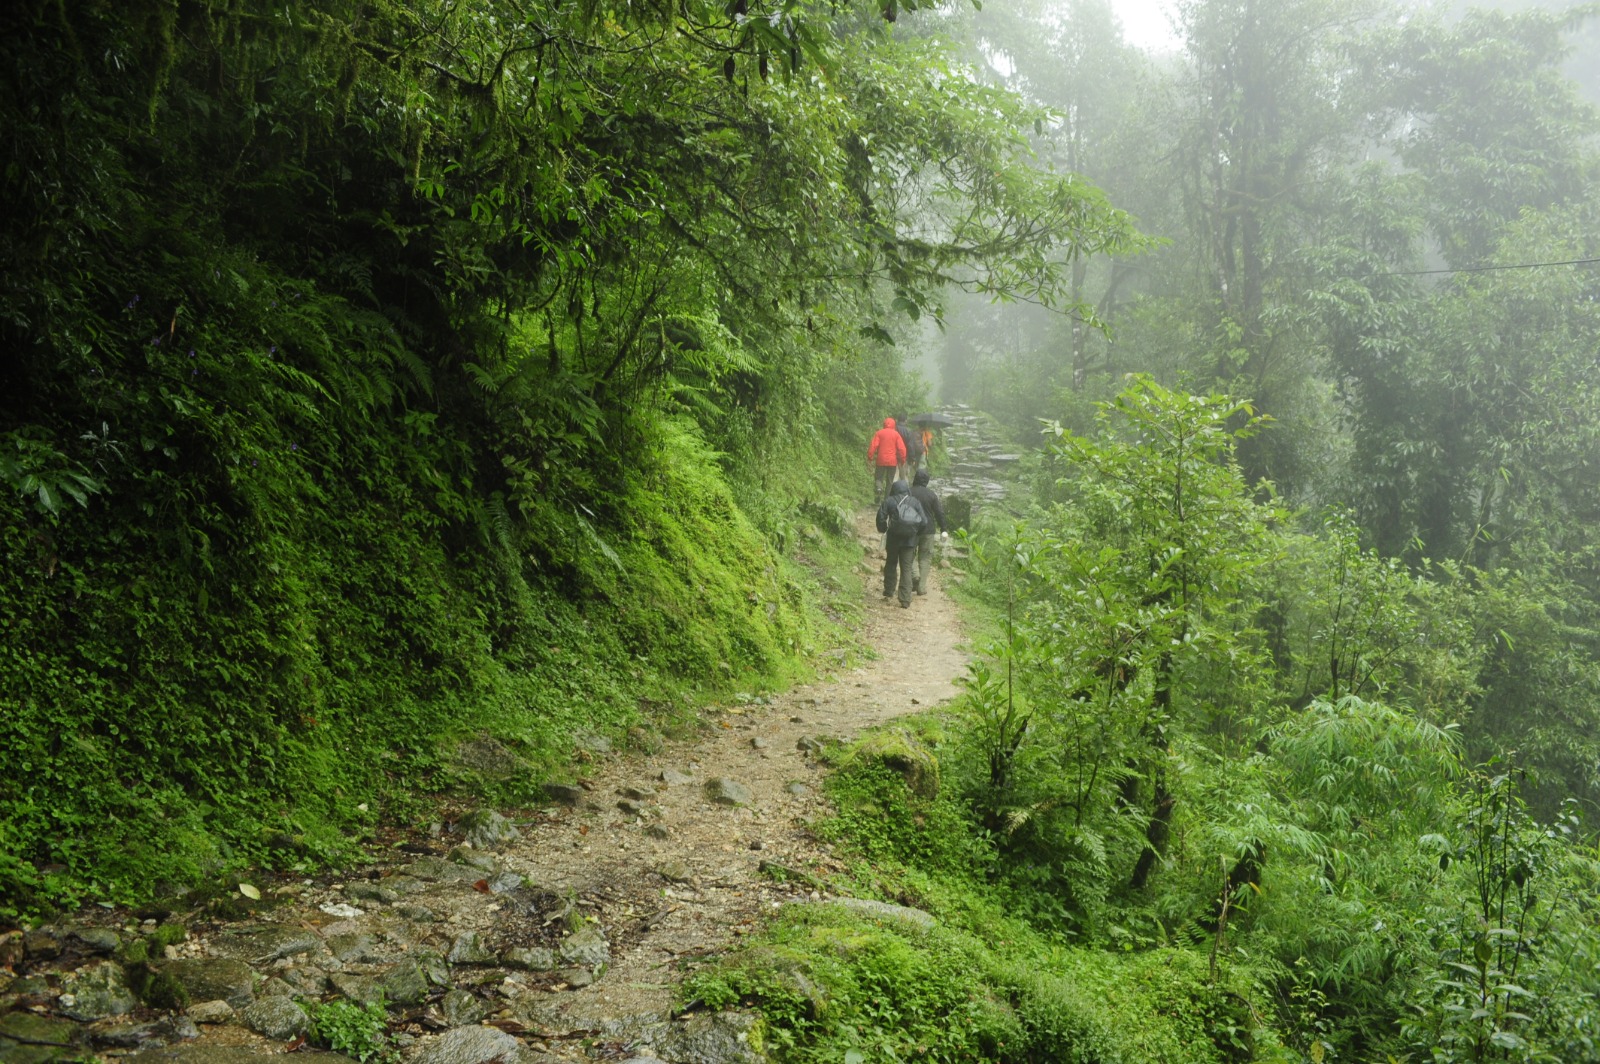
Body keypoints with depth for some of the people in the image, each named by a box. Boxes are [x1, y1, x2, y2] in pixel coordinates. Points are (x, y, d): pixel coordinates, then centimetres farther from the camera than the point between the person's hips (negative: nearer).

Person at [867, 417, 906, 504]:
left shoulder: (879, 433, 0)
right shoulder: (896, 434, 1)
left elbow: (873, 446, -8)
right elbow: (902, 448, -3)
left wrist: (870, 458, -4)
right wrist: (902, 460, 6)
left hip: (881, 461, -1)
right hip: (892, 461, 1)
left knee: (878, 478, 11)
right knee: (889, 481, 9)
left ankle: (879, 487, -20)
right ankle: (886, 500, 7)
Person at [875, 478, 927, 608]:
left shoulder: (889, 502, 0)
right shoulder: (915, 502, 4)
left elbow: (881, 517, -11)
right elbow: (924, 521, -2)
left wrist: (883, 529, 7)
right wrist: (916, 533, 14)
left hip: (893, 539, -1)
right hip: (910, 540, 1)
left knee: (891, 564, 22)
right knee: (906, 569, 2)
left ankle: (888, 591, 31)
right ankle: (905, 601, -5)